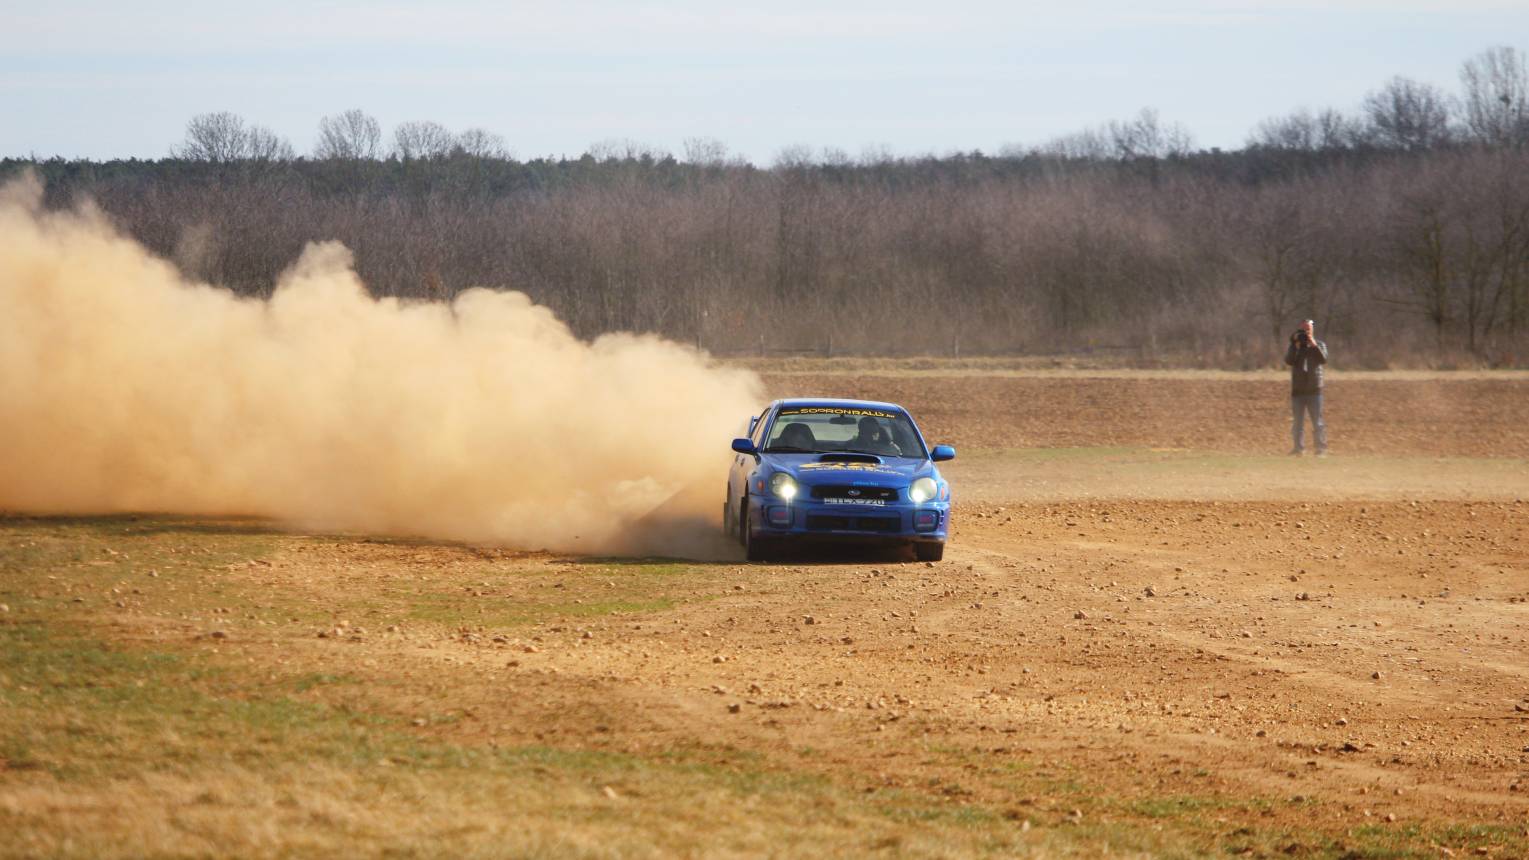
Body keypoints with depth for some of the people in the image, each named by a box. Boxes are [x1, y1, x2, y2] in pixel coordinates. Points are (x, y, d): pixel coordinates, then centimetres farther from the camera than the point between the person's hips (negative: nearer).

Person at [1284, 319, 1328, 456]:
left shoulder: (1319, 345, 6)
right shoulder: (1294, 347, 8)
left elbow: (1323, 359, -12)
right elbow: (1289, 360, -10)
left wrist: (1314, 345, -20)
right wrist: (1295, 346, -18)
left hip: (1314, 390, -2)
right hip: (1297, 390, 2)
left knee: (1318, 421, -4)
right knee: (1297, 422, 4)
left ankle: (1321, 448, -3)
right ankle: (1298, 448, 9)